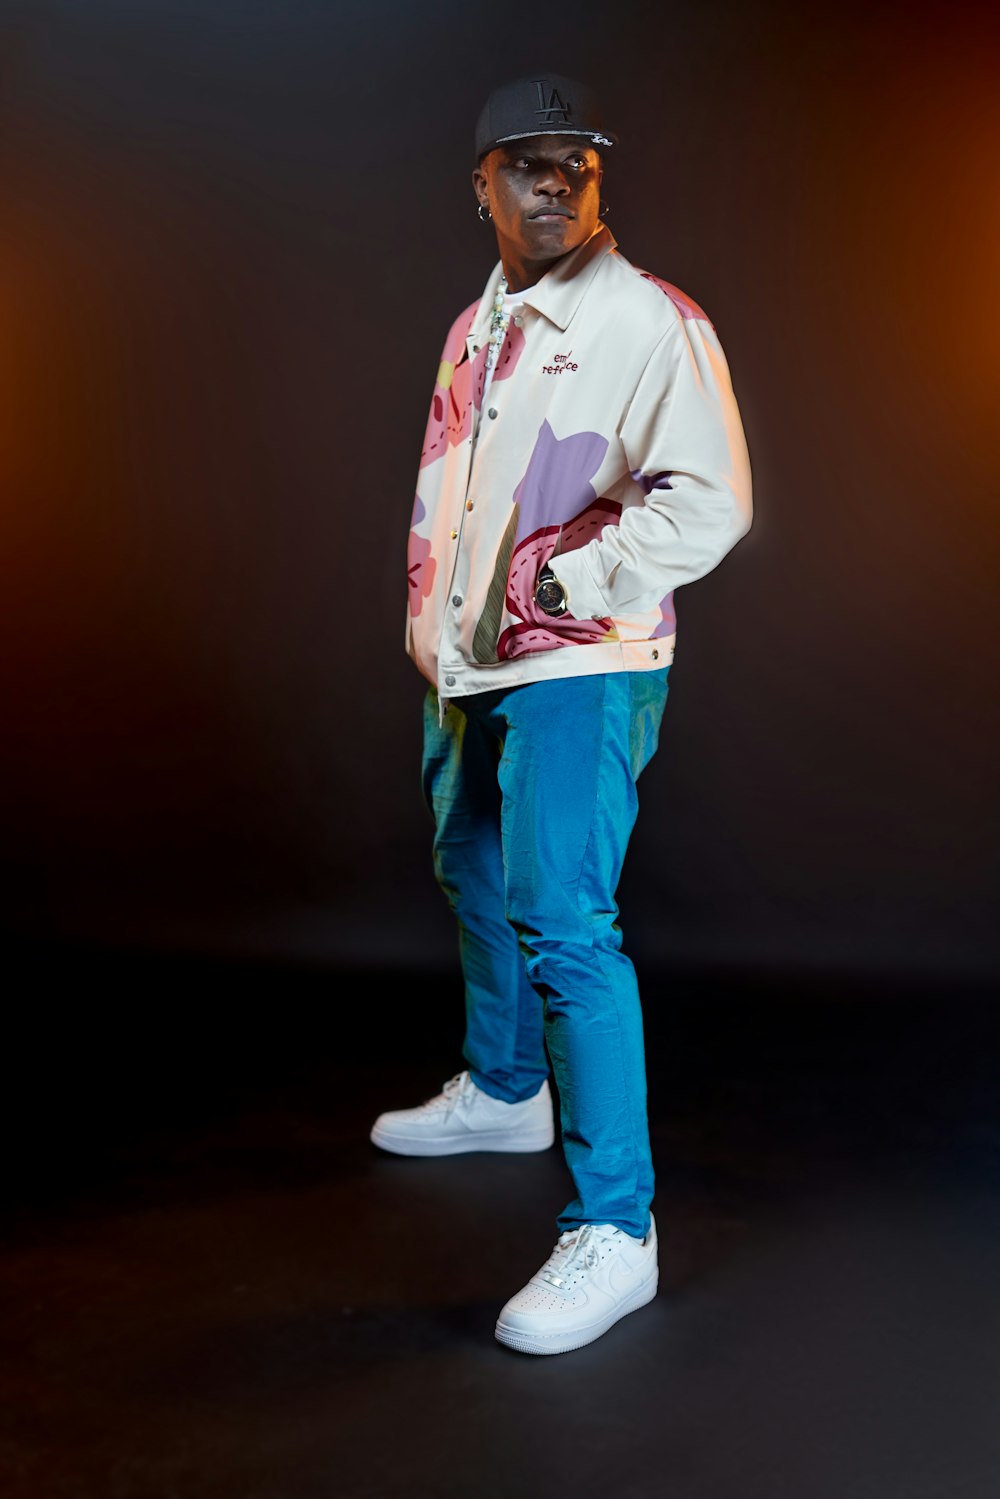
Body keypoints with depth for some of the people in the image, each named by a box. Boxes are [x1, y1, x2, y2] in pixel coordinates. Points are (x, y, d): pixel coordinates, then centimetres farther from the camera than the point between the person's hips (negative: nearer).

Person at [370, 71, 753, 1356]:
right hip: (467, 669, 9)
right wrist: (427, 617, 18)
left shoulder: (651, 321, -11)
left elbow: (708, 503, -21)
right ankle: (503, 1091, 45)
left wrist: (561, 589, -21)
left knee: (564, 924, -15)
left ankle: (614, 1230, -7)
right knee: (473, 880, 22)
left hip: (580, 673, -9)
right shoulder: (475, 326, 14)